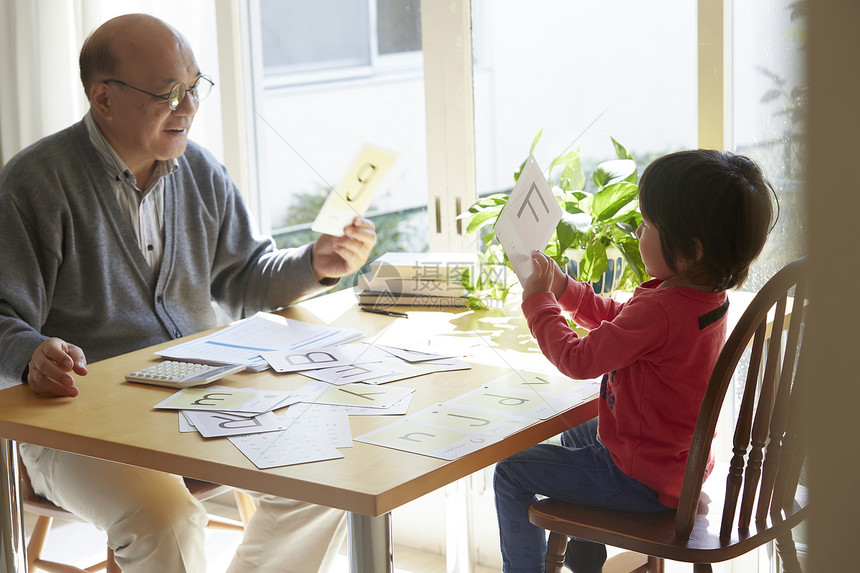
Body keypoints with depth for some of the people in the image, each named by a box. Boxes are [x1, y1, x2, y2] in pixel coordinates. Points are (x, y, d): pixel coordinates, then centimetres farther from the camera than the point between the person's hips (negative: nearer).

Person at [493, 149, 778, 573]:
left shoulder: (660, 312, -35)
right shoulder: (706, 295, -3)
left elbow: (578, 359, -24)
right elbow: (615, 317, 13)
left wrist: (538, 302, -9)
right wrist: (560, 287, 5)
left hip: (645, 483, -10)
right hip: (677, 464, 10)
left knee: (510, 473, 0)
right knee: (577, 435, 38)